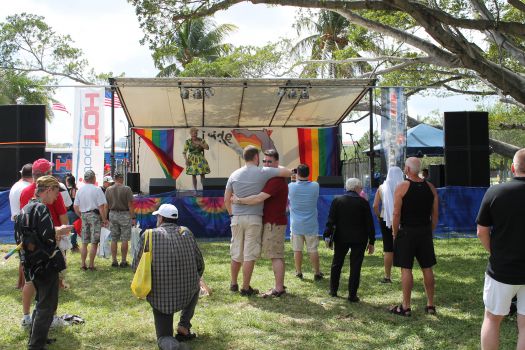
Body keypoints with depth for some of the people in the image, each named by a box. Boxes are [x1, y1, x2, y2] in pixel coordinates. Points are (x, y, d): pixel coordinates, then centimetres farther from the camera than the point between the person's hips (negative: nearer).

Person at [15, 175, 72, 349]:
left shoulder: (26, 209, 11)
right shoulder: (41, 208, -16)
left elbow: (20, 235, 14)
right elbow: (48, 235, -26)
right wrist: (60, 231, -6)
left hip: (30, 262, 9)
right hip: (45, 263, -9)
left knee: (41, 301, 23)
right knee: (47, 306, 0)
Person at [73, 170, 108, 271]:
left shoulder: (80, 190, 6)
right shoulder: (97, 189, -10)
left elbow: (75, 206, 8)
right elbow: (101, 207, -13)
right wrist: (104, 219, -5)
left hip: (84, 215, 5)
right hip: (94, 215, -5)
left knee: (84, 243, 12)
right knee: (94, 243, 1)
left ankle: (83, 264, 15)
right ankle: (91, 265, 3)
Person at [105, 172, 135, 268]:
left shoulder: (108, 190, 3)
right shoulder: (126, 189, -10)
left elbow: (106, 205, 5)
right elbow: (130, 205, -11)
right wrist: (133, 217, -6)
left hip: (113, 214, 4)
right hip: (124, 215, -4)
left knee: (114, 239, 9)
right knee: (124, 240, 2)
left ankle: (114, 261, 12)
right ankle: (123, 261, 4)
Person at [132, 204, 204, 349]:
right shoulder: (186, 232, 3)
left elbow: (136, 266, 1)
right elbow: (200, 265, 8)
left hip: (159, 296, -1)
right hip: (187, 294, 1)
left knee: (164, 337, 21)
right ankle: (184, 326, 21)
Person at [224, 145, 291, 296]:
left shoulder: (234, 174, 7)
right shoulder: (263, 172, -7)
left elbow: (226, 199, 9)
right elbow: (288, 173, -5)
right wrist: (279, 167, 15)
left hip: (237, 218, 5)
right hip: (254, 219, -4)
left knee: (236, 254, 15)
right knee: (250, 255, 1)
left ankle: (233, 284, 26)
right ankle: (245, 288, 6)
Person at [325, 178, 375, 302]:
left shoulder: (337, 200, -2)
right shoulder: (363, 202, -6)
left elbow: (331, 220, -4)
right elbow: (369, 223, -3)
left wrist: (327, 235, 2)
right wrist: (371, 242, 3)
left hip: (341, 238, 2)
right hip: (359, 239, -2)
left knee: (336, 264, 16)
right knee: (355, 267, 3)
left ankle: (333, 290, 25)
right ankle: (352, 295, 4)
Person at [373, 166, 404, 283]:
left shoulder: (382, 188, 1)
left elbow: (375, 206, -5)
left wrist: (378, 216, 9)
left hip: (386, 220, 2)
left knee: (388, 249, 7)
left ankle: (387, 276, 11)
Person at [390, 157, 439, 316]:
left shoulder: (402, 187, -9)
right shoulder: (430, 187, 6)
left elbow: (396, 214, -12)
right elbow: (435, 215, 8)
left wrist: (395, 234, -2)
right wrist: (429, 232, 16)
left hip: (407, 232, -5)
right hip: (425, 232, 5)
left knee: (406, 269, 0)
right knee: (427, 268, 11)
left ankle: (406, 307, 5)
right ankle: (430, 305, 19)